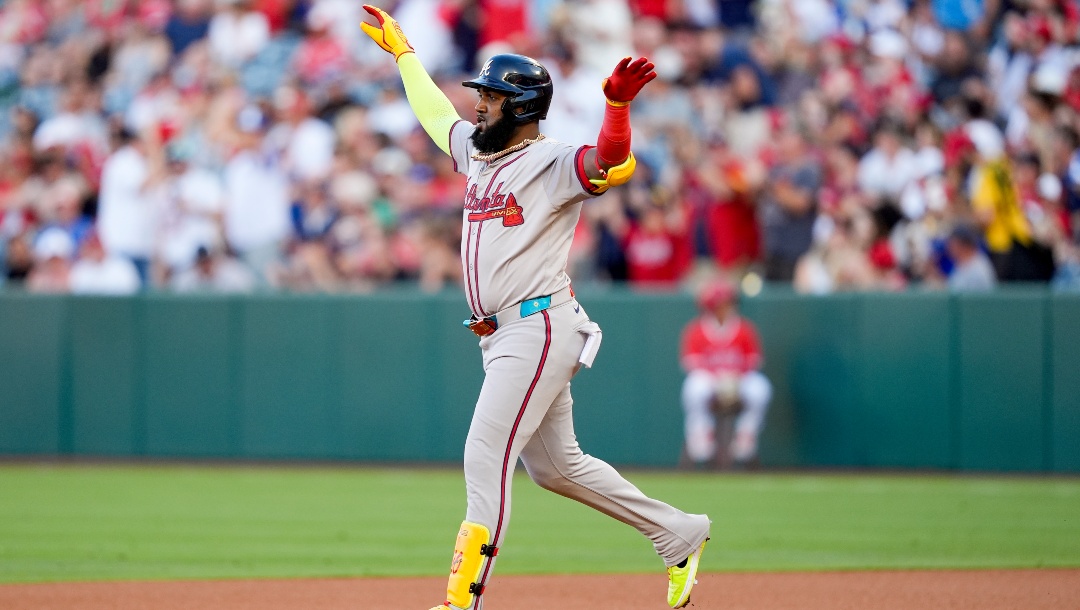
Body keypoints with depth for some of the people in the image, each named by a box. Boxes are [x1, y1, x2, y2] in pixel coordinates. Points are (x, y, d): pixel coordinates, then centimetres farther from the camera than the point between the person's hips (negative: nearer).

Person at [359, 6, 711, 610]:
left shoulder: (553, 163, -10)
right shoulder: (477, 152, 16)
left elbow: (612, 163, -30)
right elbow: (434, 111, 33)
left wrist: (618, 105, -47)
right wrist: (401, 48, 43)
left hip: (539, 328, -9)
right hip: (502, 335, 9)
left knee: (486, 455, -14)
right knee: (555, 465, 15)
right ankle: (678, 533, 27)